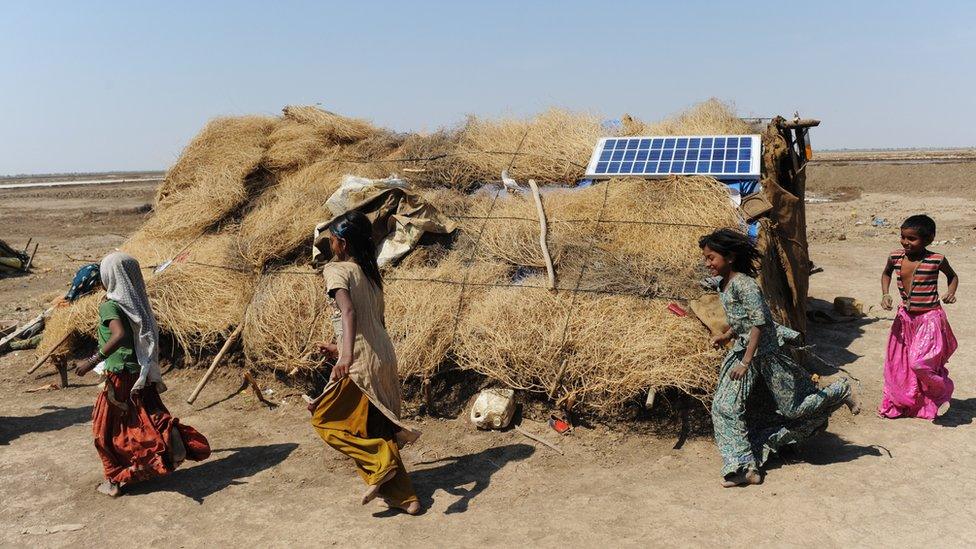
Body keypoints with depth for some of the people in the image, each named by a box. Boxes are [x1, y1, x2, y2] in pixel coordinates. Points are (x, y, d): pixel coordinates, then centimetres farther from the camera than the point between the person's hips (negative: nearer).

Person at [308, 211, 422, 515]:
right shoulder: (371, 272, 15)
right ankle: (404, 497, 17)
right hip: (384, 355, 8)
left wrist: (347, 355, -40)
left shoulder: (336, 270, -8)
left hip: (360, 361, -8)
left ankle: (380, 464, -3)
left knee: (325, 418, 9)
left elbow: (348, 311, -27)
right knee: (375, 428, 16)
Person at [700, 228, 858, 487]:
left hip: (766, 352, -9)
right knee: (724, 407, -3)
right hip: (742, 349, 9)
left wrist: (745, 361, -27)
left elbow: (760, 321, -26)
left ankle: (839, 392, 34)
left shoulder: (742, 283, -22)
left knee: (794, 407, 7)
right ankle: (745, 468, 2)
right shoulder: (723, 285, 7)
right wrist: (727, 336, 7)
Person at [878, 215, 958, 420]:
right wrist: (885, 294, 2)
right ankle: (898, 403, 35)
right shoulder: (895, 257, -5)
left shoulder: (936, 260, -14)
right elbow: (886, 274, 17)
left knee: (919, 362, -16)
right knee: (898, 362, 15)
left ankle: (942, 393, 16)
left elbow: (952, 276, 7)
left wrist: (951, 292, -11)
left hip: (930, 319, -5)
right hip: (905, 317, 5)